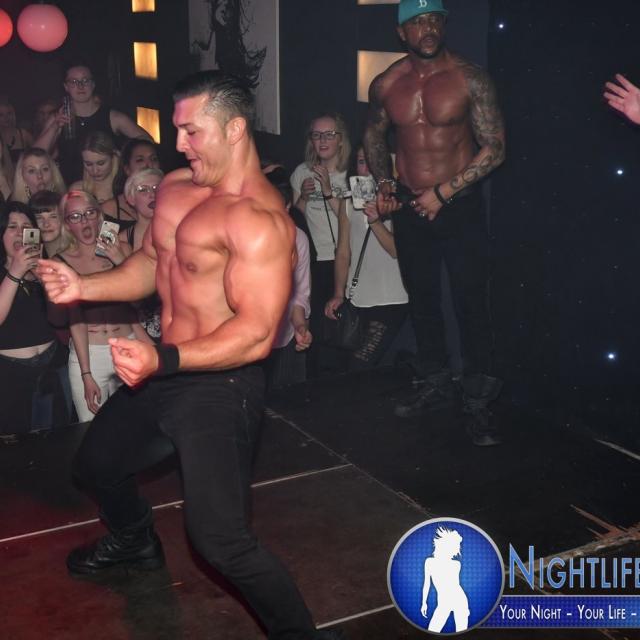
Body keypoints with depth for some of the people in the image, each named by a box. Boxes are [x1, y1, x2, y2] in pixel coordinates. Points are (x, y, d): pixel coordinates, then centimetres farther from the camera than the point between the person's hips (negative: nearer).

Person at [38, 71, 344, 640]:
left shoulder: (258, 220, -24)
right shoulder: (176, 187, 4)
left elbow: (256, 332, -30)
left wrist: (163, 360, -39)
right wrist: (83, 287, 3)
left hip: (220, 386, -9)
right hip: (162, 373, 9)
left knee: (220, 539, -14)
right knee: (96, 465, 29)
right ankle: (134, 542, 61)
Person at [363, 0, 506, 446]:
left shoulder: (470, 79, -10)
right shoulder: (386, 85, 1)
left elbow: (494, 149, -10)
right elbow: (375, 136, 20)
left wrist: (443, 193, -14)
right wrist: (384, 182, 5)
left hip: (460, 205, -4)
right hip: (409, 208, 4)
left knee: (471, 303, -4)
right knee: (421, 299, 14)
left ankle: (477, 401, 7)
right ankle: (436, 385, 31)